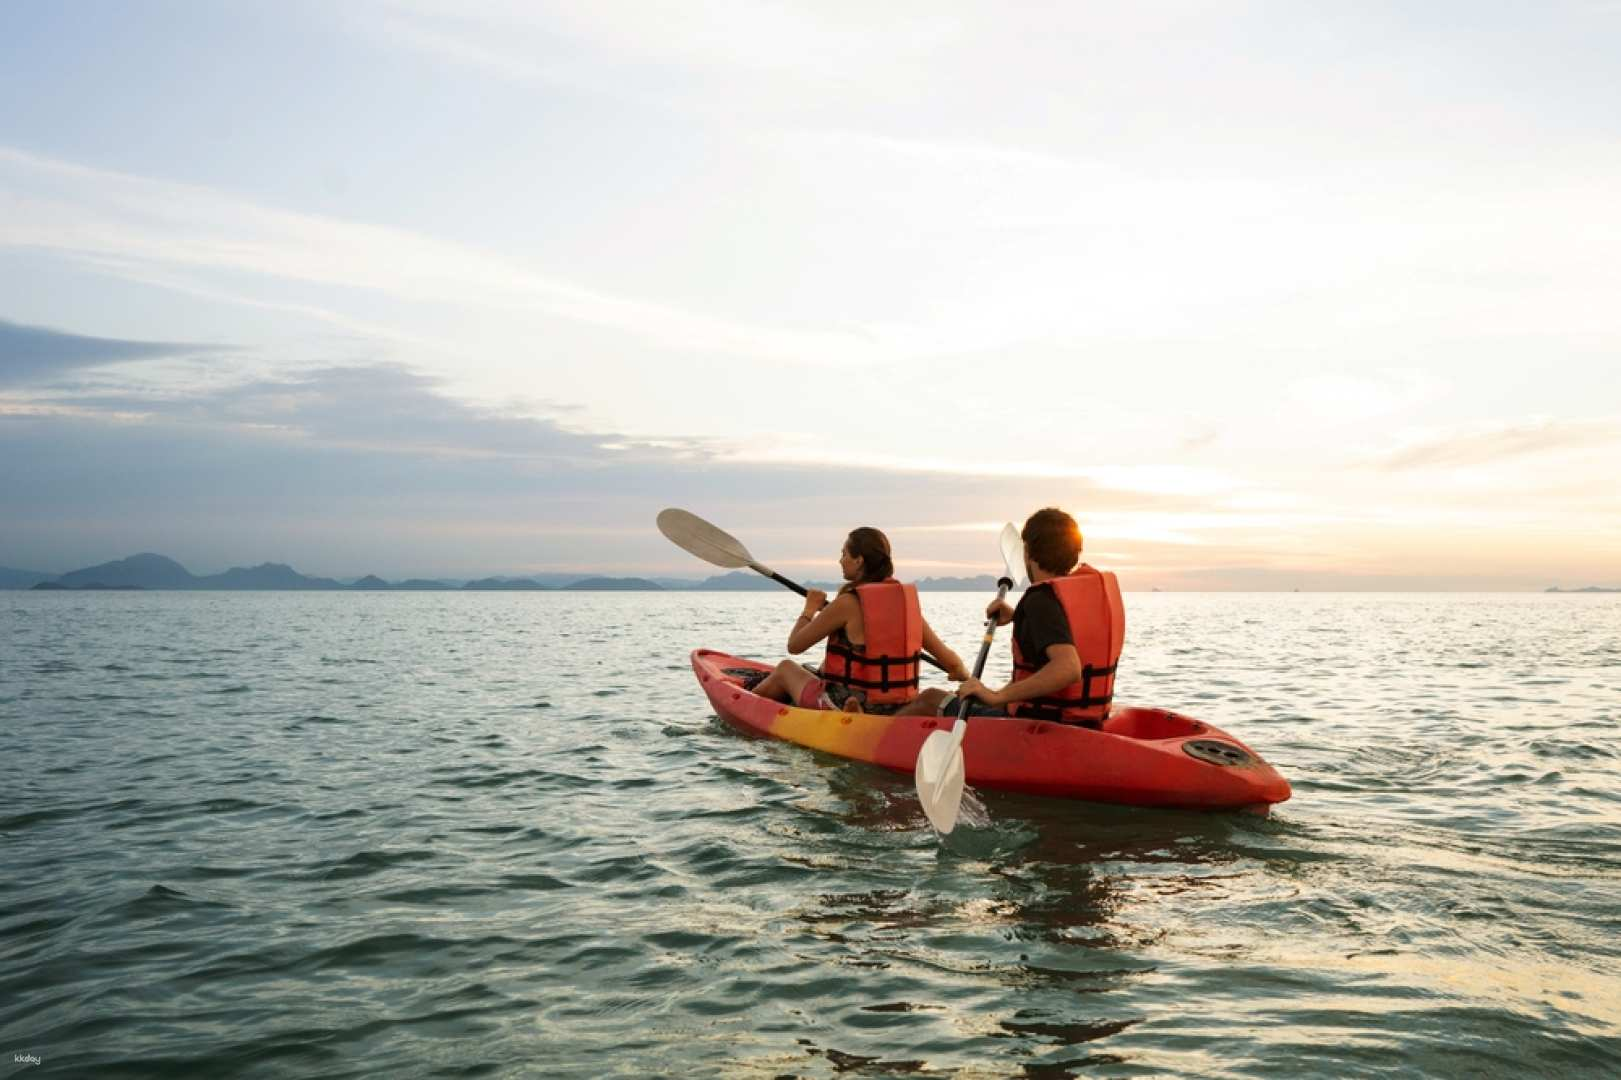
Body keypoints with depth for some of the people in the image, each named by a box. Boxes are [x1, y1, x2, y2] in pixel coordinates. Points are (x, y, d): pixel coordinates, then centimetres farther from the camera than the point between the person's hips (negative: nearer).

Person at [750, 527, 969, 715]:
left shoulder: (847, 603, -17)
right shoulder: (907, 600, 0)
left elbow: (794, 645, -7)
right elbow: (949, 659, 1)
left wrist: (810, 610, 11)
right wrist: (965, 678, 21)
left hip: (844, 709, -6)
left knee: (786, 668, 22)